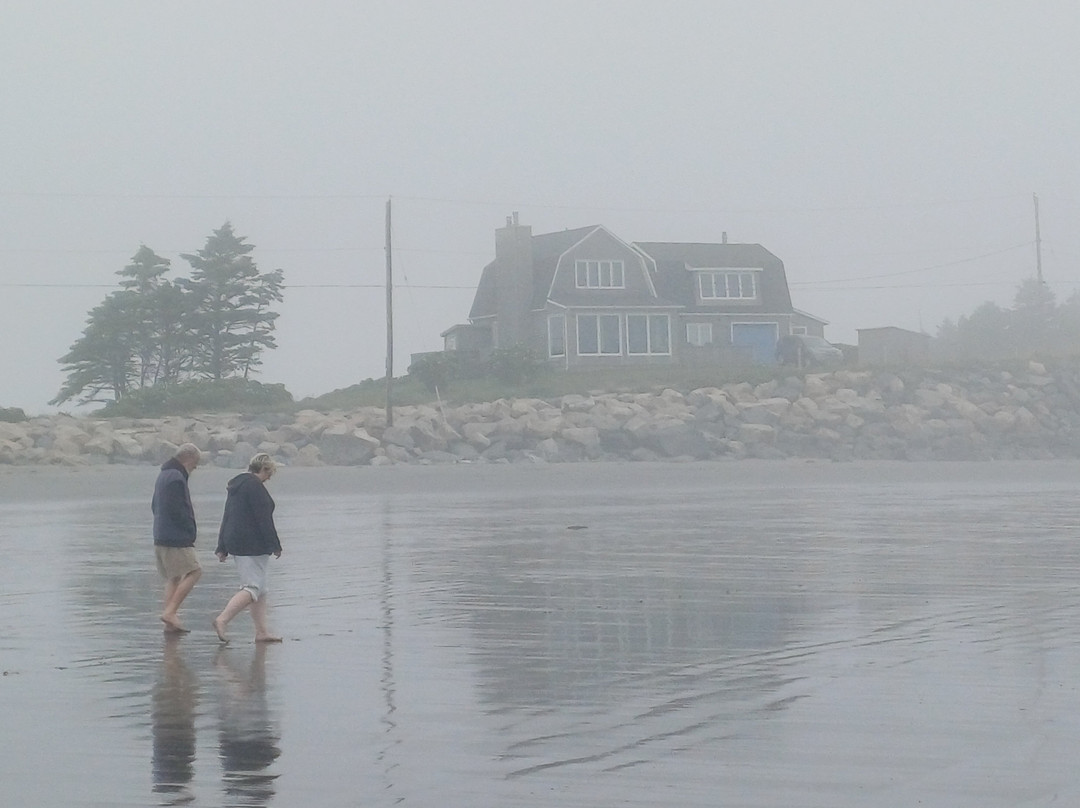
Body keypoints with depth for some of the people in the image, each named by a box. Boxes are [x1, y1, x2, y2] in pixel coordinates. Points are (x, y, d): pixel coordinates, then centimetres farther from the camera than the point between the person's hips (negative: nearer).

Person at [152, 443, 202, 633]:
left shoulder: (164, 475, 18)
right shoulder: (176, 478, -15)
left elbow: (154, 506, 24)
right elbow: (176, 510, -22)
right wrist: (191, 530, -7)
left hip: (161, 537, 10)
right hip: (177, 539, -10)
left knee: (173, 578, 12)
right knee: (194, 572, -8)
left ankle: (170, 622, 9)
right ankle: (170, 612, -14)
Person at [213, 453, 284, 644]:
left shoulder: (236, 484, 16)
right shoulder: (255, 486, -13)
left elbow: (226, 517, 19)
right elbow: (264, 519, -16)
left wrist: (222, 548, 21)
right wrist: (276, 546, -11)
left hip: (235, 542, 10)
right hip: (253, 545, -10)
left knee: (260, 588, 13)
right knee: (253, 587, -11)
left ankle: (262, 632, 11)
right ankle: (222, 619, -23)